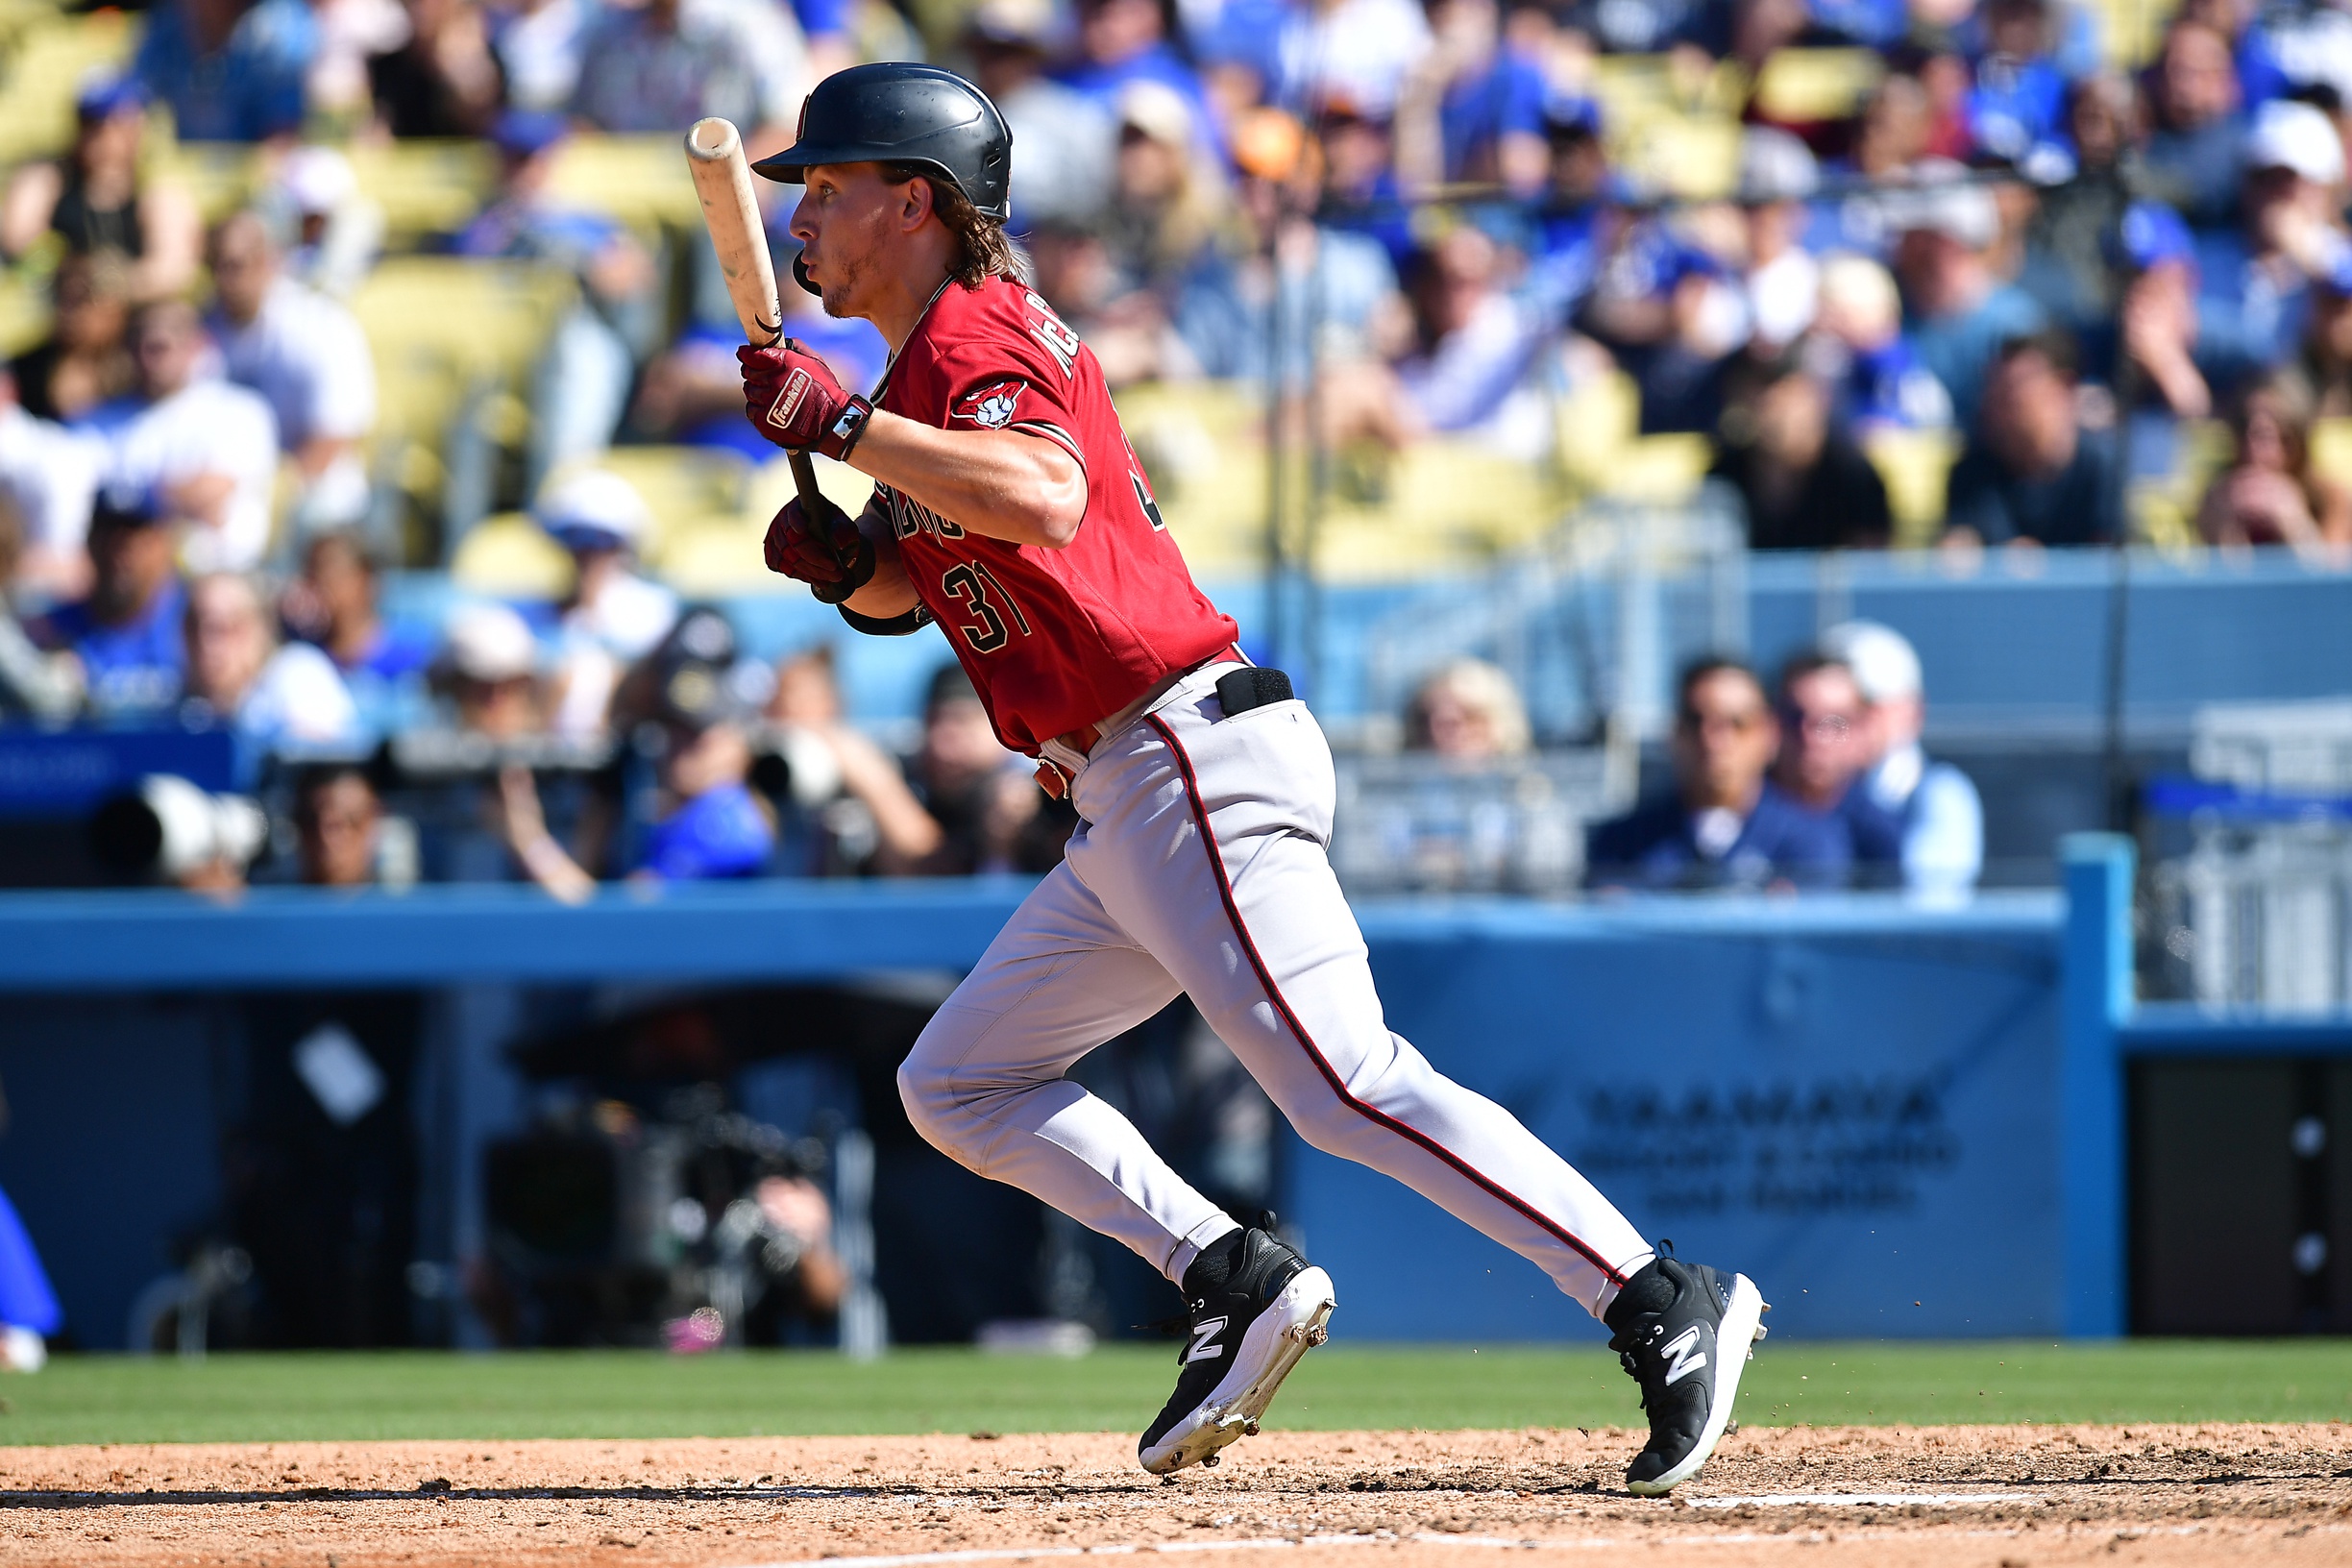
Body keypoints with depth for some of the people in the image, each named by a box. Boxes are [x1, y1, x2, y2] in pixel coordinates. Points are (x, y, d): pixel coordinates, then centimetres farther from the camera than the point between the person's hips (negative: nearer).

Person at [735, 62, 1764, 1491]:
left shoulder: (976, 338, -10)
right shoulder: (945, 354, 21)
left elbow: (1044, 500, -32)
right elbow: (911, 588, 27)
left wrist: (842, 424, -27)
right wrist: (839, 561, 5)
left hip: (1192, 762, -11)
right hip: (1127, 805, 11)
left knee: (1347, 1084, -19)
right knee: (959, 1084, 15)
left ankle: (1664, 1306, -23)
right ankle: (1237, 1284, 5)